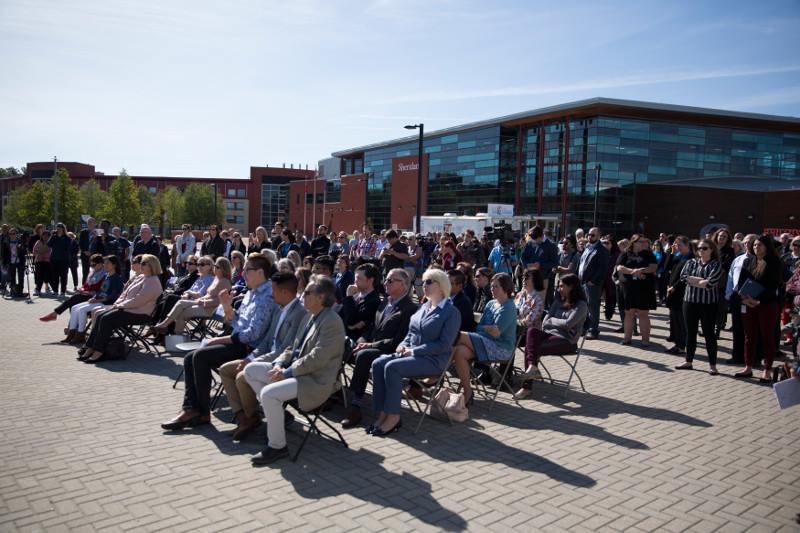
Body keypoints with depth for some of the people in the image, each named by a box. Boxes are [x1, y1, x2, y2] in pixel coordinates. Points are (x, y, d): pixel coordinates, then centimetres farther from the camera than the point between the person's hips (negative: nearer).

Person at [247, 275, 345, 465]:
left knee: (269, 393, -28)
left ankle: (277, 447, -12)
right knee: (250, 371, 6)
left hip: (316, 380, -10)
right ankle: (274, 411, 15)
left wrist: (286, 372, -19)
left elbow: (317, 359, -23)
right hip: (296, 370, 10)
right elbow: (295, 347, 18)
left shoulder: (332, 322, -17)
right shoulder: (311, 316, 12)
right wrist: (279, 363, 0)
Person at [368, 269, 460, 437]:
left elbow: (444, 345, -14)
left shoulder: (451, 312, -6)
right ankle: (382, 413, -15)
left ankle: (393, 416, -19)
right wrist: (403, 345, 1)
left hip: (433, 360, -7)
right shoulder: (423, 307, 18)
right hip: (411, 353, 7)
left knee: (392, 367, -28)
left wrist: (414, 351, -17)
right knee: (378, 364, -16)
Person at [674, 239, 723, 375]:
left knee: (709, 333, 1)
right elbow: (683, 277, -5)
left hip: (708, 303, -4)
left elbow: (711, 282, -17)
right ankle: (688, 361, 22)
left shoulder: (716, 265, -3)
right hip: (690, 301, 4)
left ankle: (712, 365, 9)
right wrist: (702, 280, -13)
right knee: (690, 333, 11)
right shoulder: (691, 262, 10)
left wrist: (693, 281, -7)